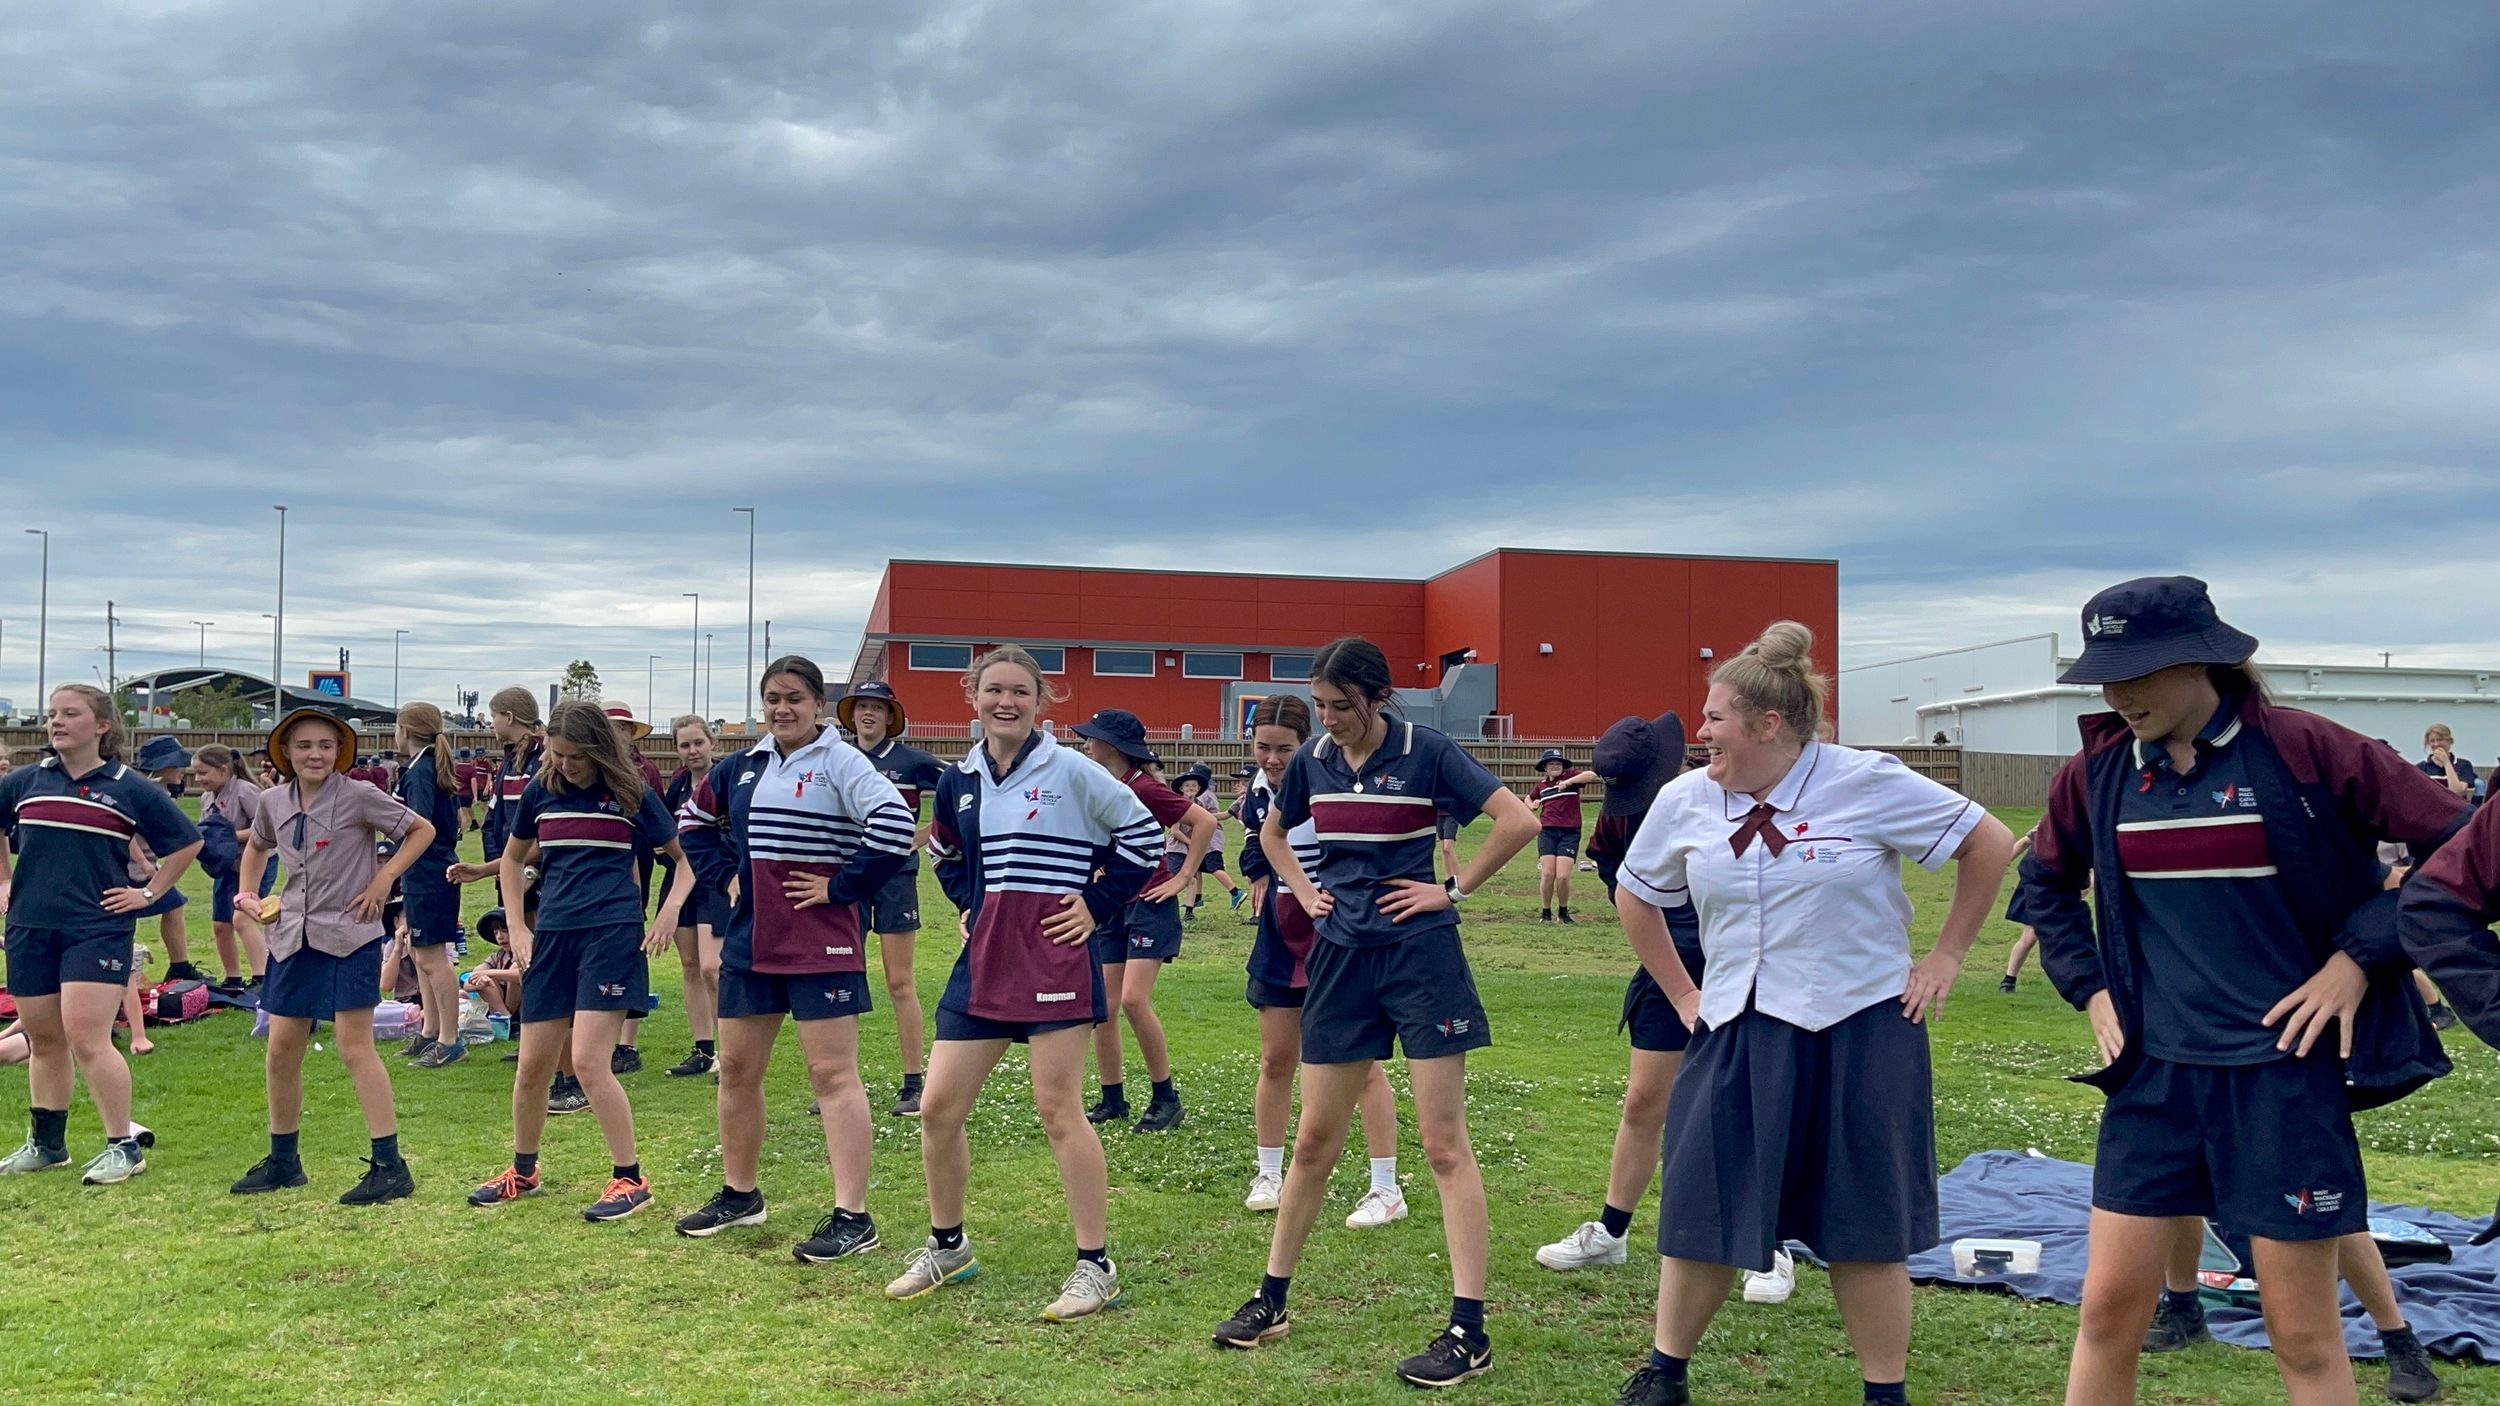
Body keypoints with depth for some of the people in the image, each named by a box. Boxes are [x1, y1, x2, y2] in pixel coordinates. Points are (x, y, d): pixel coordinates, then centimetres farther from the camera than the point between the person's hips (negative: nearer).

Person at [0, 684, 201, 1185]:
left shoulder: (131, 789, -2)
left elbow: (187, 842, 7)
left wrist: (149, 892, 3)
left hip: (98, 929, -4)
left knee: (86, 1038, -12)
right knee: (42, 1039, 12)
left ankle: (123, 1147, -4)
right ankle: (46, 1144, 25)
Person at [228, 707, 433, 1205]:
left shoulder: (357, 797, -10)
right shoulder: (273, 803, 6)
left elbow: (423, 830, -3)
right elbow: (256, 846, 27)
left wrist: (384, 878, -11)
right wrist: (246, 892, 12)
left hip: (349, 937, -6)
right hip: (292, 936, 6)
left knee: (354, 1047, -10)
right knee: (281, 1049, 8)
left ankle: (389, 1165, -6)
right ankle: (283, 1161, 23)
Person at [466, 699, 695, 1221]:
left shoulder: (631, 794, -2)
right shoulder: (540, 791, 8)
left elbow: (686, 857, 8)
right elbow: (513, 859, 22)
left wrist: (670, 910, -7)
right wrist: (516, 927, 13)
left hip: (612, 934, -4)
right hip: (553, 937, 5)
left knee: (589, 1062, -13)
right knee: (532, 1065, 9)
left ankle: (630, 1179, -1)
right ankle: (523, 1171, 31)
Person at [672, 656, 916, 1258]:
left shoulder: (839, 763, -9)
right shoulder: (741, 768, 11)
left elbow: (894, 823, -24)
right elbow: (694, 821, 28)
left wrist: (842, 887, -17)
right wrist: (723, 872, 11)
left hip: (820, 946, -7)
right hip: (749, 942, 8)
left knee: (833, 1074, -7)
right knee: (736, 1069, 15)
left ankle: (852, 1218, -4)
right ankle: (739, 1195, 32)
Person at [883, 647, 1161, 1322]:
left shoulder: (1069, 771, -7)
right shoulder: (959, 781, 9)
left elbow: (1141, 831, -2)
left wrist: (1098, 904, -6)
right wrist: (968, 906, 11)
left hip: (1054, 960, -6)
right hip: (982, 962, 6)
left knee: (1058, 1111, -4)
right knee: (937, 1109, 6)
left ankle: (1096, 1265, 8)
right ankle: (947, 1247, 27)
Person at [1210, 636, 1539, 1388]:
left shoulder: (1426, 752, -10)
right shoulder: (1311, 761, 4)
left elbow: (1519, 821, -14)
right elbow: (1272, 832, 23)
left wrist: (1454, 890, -11)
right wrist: (1304, 891, 9)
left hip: (1420, 953, -5)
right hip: (1342, 957, 5)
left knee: (1444, 1144, -3)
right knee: (1314, 1140, 11)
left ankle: (1469, 1330, 2)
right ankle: (1271, 1299, 23)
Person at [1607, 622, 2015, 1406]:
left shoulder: (1868, 784, -10)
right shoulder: (1686, 801, 0)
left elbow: (1991, 844, -2)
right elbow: (1635, 893, 17)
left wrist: (1945, 958, -2)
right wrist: (1681, 994, 11)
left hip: (1860, 1034, -3)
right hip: (1734, 1037, 3)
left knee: (1866, 1227, 6)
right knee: (1700, 1210, 7)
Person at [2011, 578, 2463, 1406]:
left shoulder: (2302, 750, -11)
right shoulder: (2098, 769, 2)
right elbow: (2046, 883, 20)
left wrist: (2359, 959, -10)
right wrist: (2090, 987, 9)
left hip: (2284, 1068, -4)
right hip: (2154, 1071, 4)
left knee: (2303, 1333, 5)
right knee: (2109, 1307, 6)